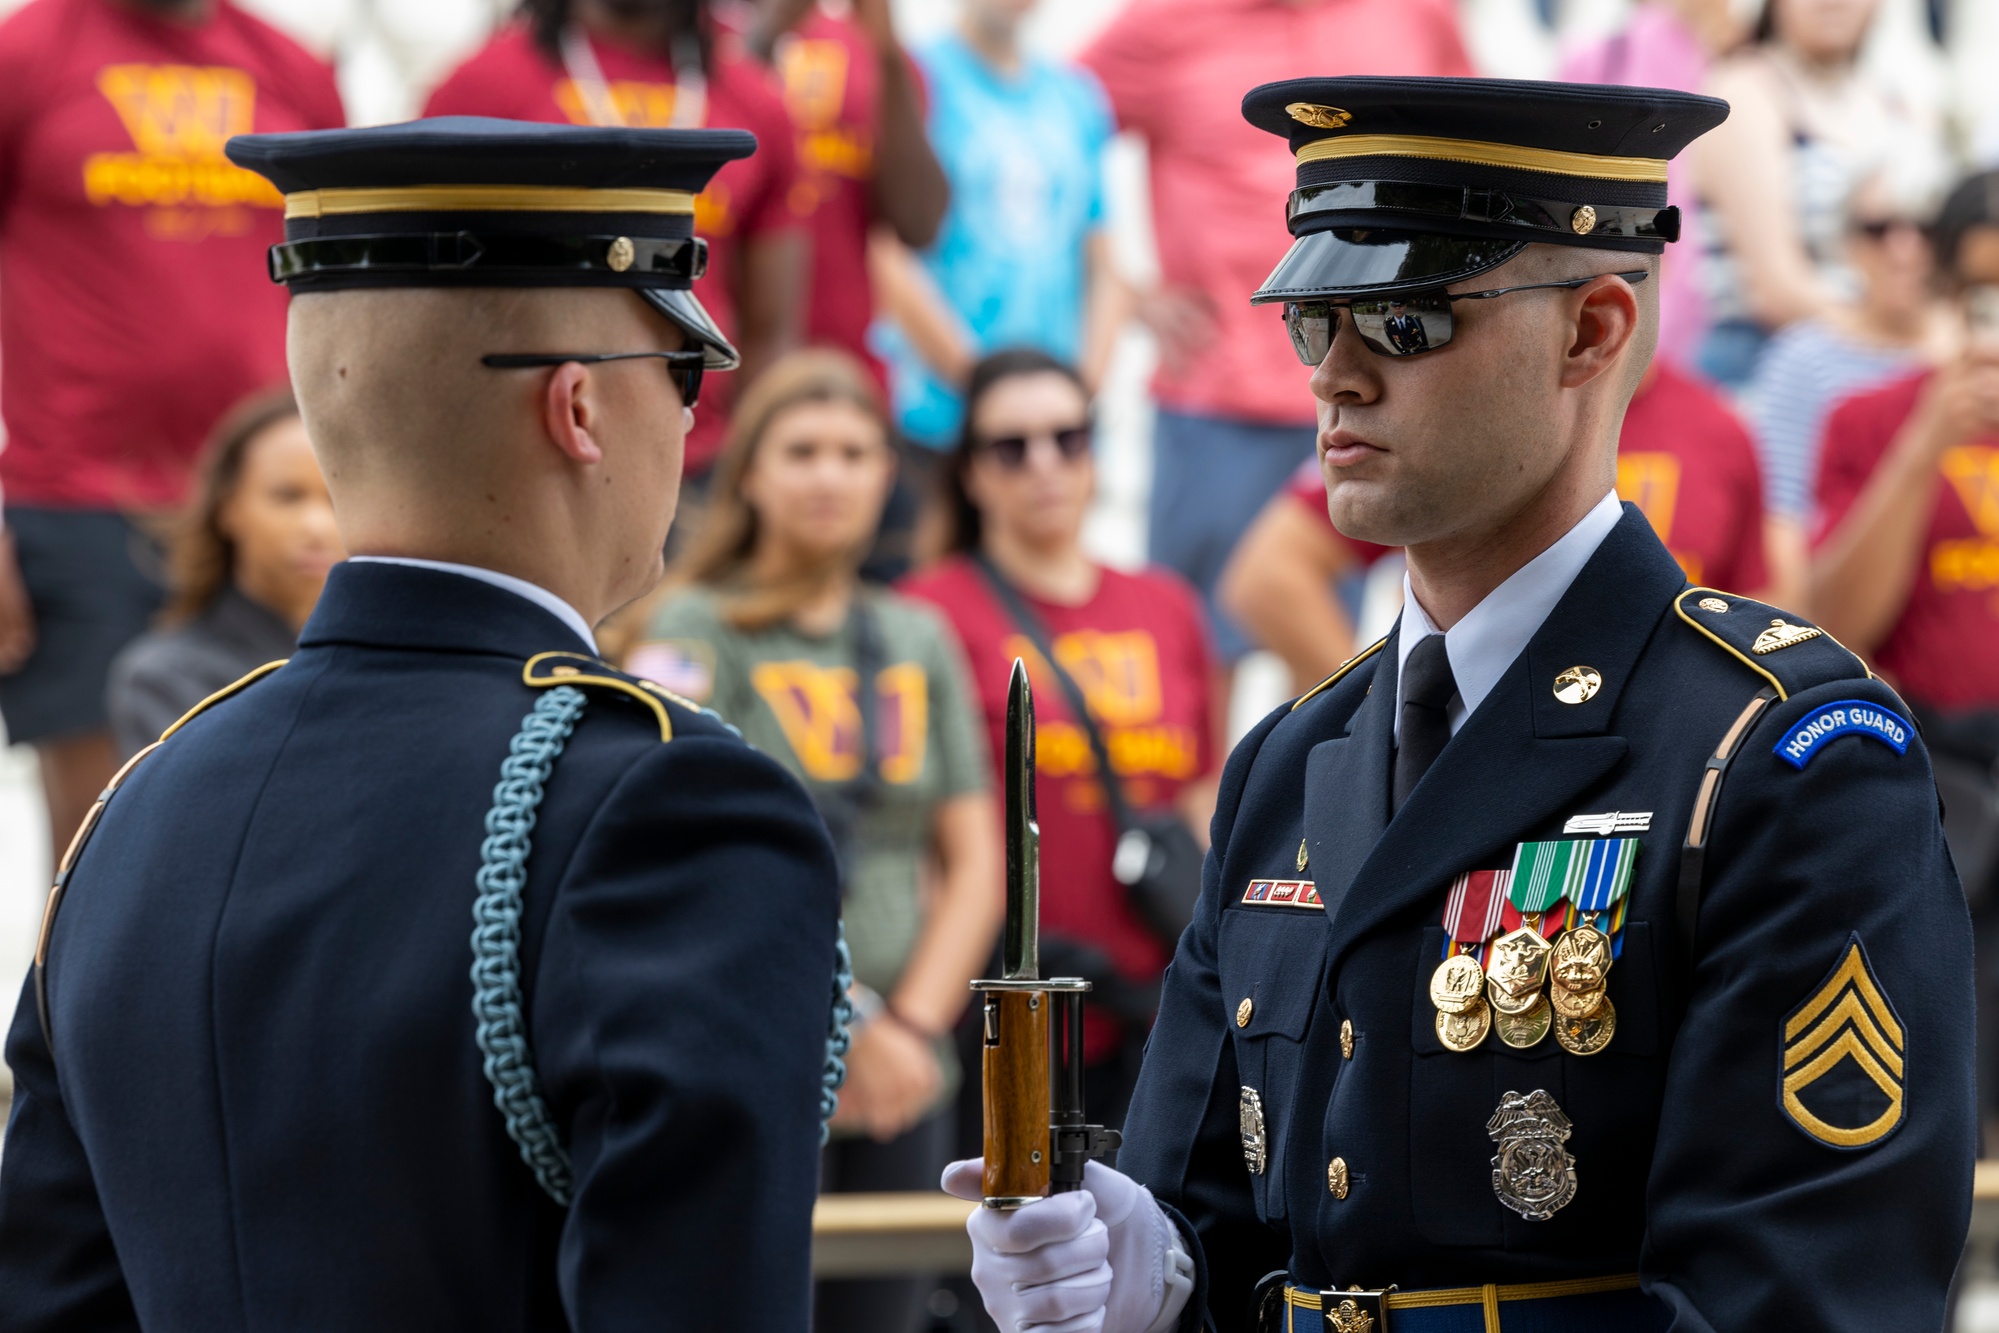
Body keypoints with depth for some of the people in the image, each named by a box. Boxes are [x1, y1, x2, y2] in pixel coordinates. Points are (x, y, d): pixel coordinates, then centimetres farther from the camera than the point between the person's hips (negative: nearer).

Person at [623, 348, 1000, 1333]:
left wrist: (915, 1023, -3)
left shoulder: (919, 642, 15)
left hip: (903, 1071, 5)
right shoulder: (696, 632, -2)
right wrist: (846, 1020, -13)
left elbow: (975, 864, 12)